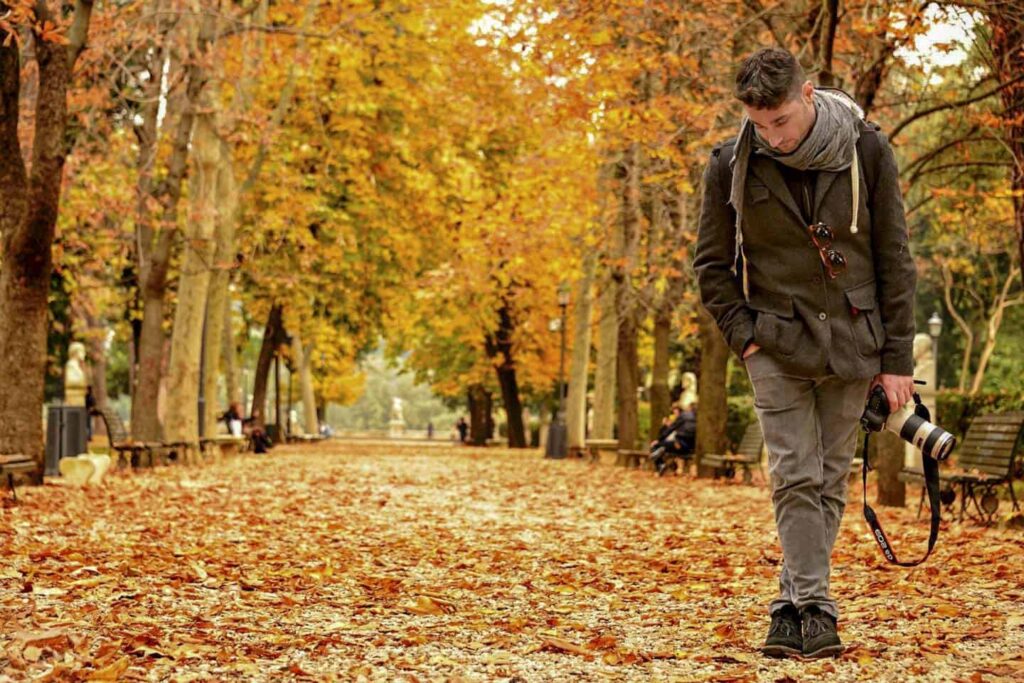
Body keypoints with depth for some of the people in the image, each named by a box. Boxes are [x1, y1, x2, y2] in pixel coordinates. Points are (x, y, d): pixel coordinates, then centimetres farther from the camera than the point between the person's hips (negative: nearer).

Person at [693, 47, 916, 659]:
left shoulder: (867, 152, -7)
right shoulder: (732, 166, -7)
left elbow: (895, 260, -2)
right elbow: (712, 264, 5)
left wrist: (898, 357, -3)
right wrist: (744, 334, -5)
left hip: (852, 344, 1)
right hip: (778, 344, -1)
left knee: (831, 481, 5)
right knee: (796, 477, -7)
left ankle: (792, 604, 16)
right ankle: (814, 610, -4)